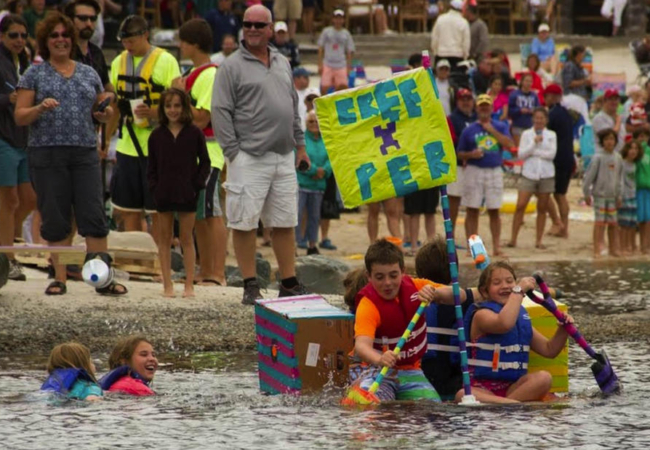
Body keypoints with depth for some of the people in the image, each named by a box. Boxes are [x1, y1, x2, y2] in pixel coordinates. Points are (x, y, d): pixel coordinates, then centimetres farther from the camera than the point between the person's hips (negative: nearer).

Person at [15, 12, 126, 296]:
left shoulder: (89, 74, 15)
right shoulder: (34, 75, 6)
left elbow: (99, 111, 23)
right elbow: (20, 117, 1)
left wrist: (105, 114, 0)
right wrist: (41, 108, -17)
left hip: (85, 154, 2)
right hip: (47, 155, -2)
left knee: (94, 217, -5)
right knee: (55, 219, 0)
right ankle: (60, 278, 7)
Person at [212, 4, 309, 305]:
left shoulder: (282, 64, 16)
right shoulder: (232, 67, -3)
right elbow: (220, 112, -7)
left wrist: (300, 145, 18)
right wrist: (233, 152, -13)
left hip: (283, 157, 6)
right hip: (249, 158, -6)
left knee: (284, 223, 9)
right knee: (244, 223, -3)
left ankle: (289, 283, 16)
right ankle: (250, 286, 3)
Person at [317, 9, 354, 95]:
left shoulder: (346, 34, 10)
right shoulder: (326, 32, 8)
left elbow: (349, 52, 12)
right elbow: (321, 49, 8)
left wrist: (349, 67, 5)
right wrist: (320, 64, 2)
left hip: (341, 66, 0)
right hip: (327, 65, 0)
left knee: (343, 87, -10)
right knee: (324, 88, -6)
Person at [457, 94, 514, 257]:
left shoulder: (500, 127, 8)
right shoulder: (469, 130, 5)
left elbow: (509, 144, -8)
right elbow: (460, 153, 7)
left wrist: (492, 130, -11)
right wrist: (471, 154, -14)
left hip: (494, 171, 1)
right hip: (474, 171, -1)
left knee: (494, 211, 3)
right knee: (472, 210, -1)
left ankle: (496, 246, 6)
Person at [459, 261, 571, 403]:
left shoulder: (521, 317, 17)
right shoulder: (482, 314, -3)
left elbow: (549, 350, 21)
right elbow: (504, 324, -27)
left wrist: (563, 329, 3)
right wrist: (519, 290, -18)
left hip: (513, 387, 6)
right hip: (482, 388, -6)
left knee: (543, 378, -24)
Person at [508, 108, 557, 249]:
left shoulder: (551, 135, 6)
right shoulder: (526, 134, 5)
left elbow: (552, 154, -6)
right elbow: (521, 154, -4)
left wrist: (534, 151, -9)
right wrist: (534, 143, -14)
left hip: (546, 175, 1)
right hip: (529, 174, -1)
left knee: (542, 209, 4)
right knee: (520, 206, -9)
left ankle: (538, 241, 10)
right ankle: (513, 239, -4)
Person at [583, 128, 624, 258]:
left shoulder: (618, 158, 6)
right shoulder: (598, 158, -9)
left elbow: (620, 178, 14)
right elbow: (589, 176, -8)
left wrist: (619, 196, 13)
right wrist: (587, 194, -7)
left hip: (612, 196, 4)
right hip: (599, 194, -4)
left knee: (613, 223, 7)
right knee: (600, 222, -5)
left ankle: (613, 249, 16)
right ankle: (597, 250, -2)